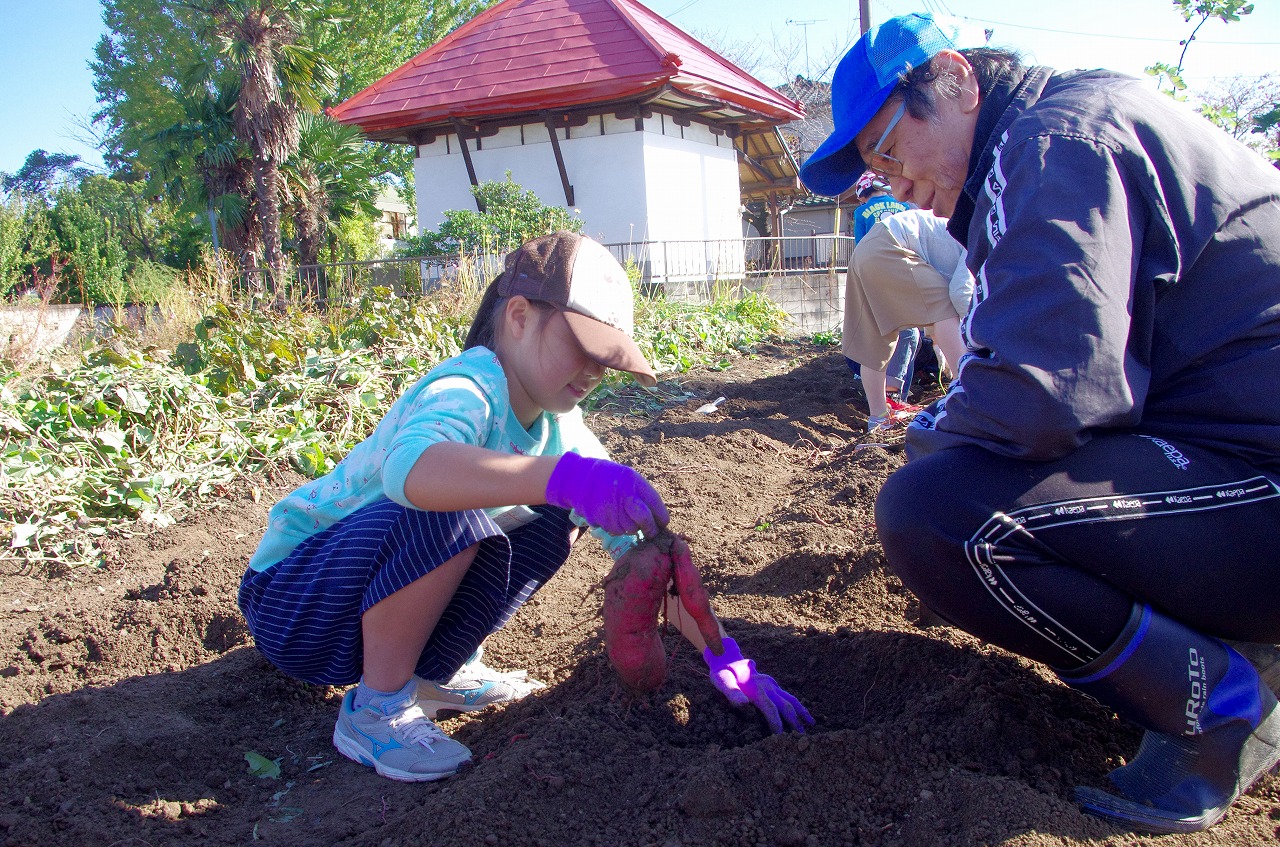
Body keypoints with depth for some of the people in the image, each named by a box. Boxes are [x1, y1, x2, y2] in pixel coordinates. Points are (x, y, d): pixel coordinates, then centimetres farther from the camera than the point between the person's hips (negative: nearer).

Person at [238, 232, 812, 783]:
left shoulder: (560, 430, -4)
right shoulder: (469, 388, -28)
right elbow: (409, 467, -53)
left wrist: (724, 656, -11)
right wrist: (561, 475, -65)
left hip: (378, 592, 7)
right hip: (290, 597, -7)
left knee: (553, 522, -5)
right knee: (443, 513, -34)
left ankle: (437, 668, 7)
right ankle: (376, 707, -14)